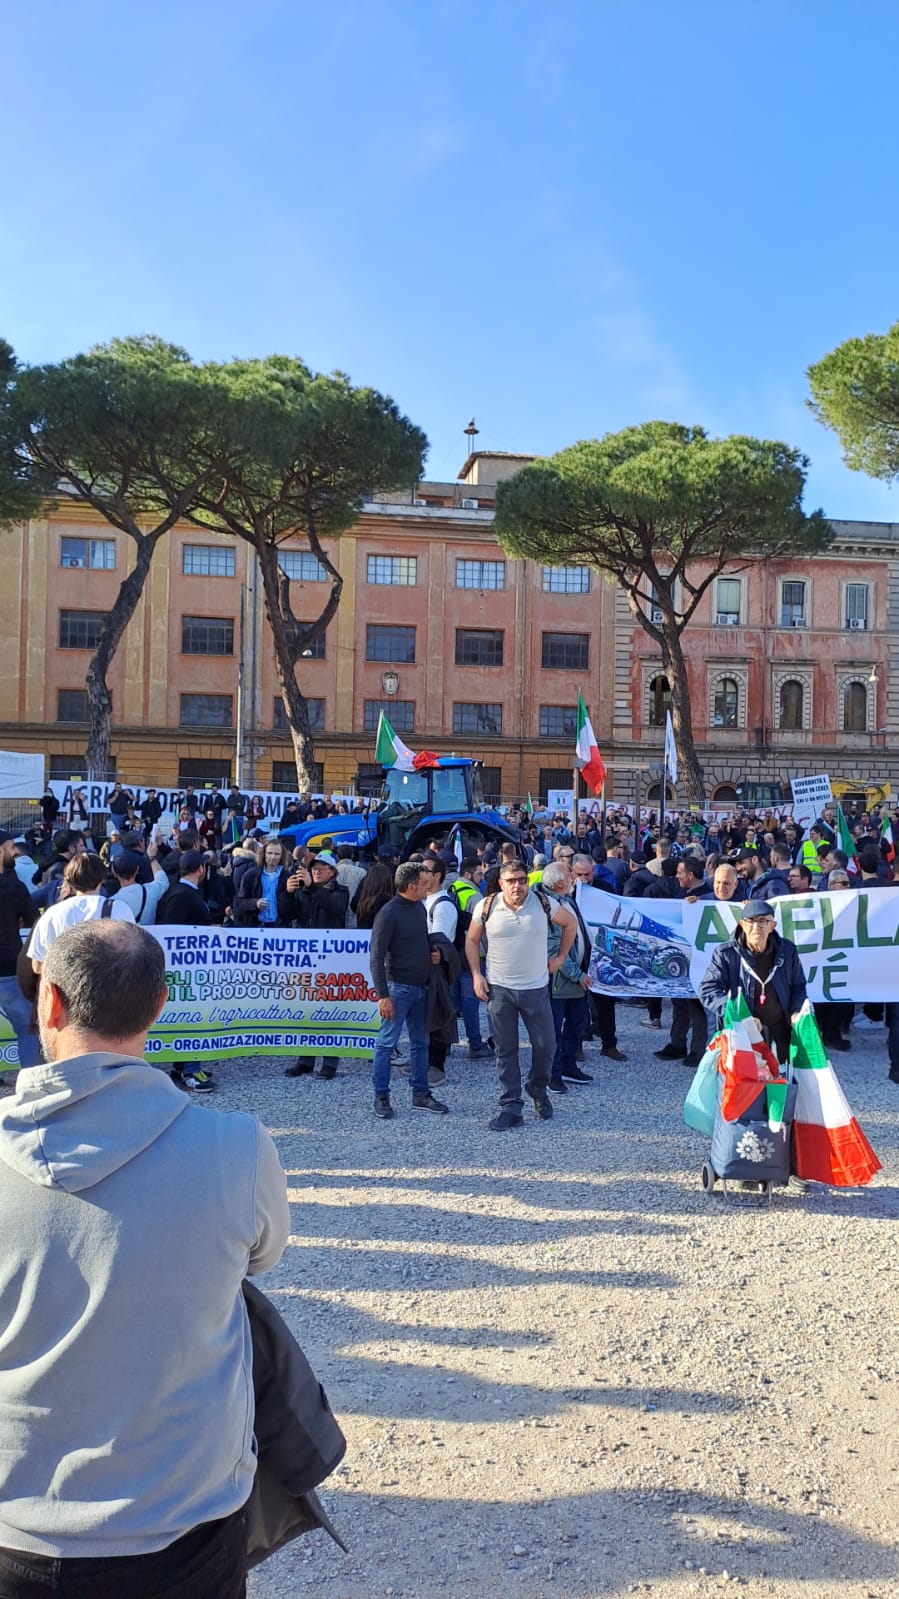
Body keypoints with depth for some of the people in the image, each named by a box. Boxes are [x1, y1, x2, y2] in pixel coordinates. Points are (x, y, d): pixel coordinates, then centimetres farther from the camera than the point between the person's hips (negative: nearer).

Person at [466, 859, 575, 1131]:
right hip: (499, 989, 0)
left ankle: (538, 1091, 33)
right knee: (505, 1050, 4)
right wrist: (476, 975, -1)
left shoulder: (542, 902, -5)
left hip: (536, 988, 0)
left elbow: (570, 923, 11)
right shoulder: (486, 907, -5)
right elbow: (472, 940, 7)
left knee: (545, 1045, 6)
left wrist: (560, 957, 8)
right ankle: (511, 1107, 12)